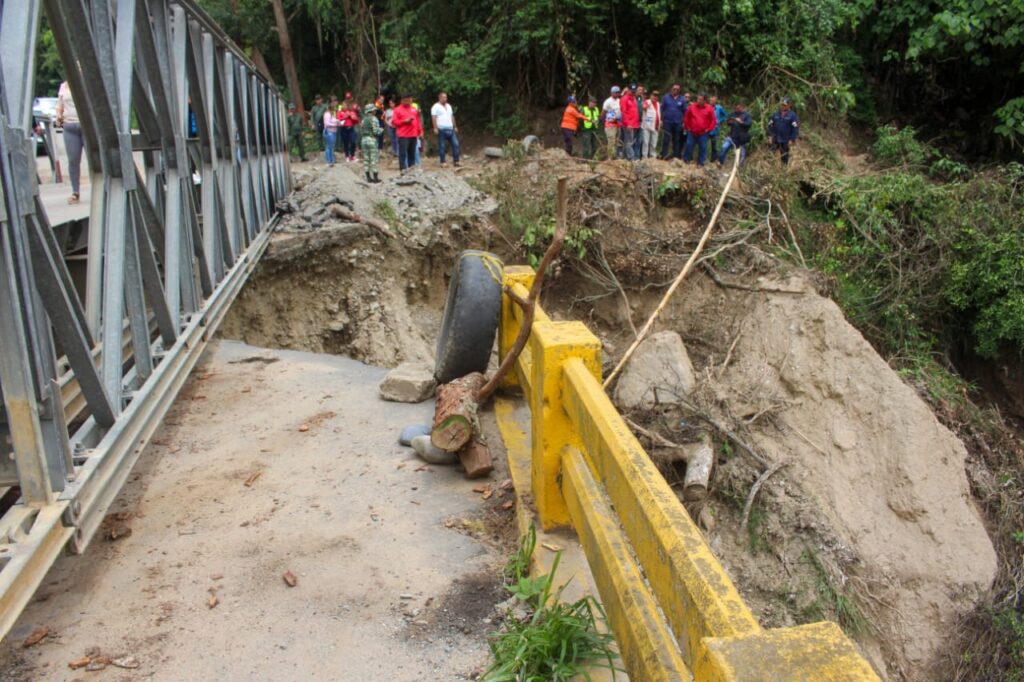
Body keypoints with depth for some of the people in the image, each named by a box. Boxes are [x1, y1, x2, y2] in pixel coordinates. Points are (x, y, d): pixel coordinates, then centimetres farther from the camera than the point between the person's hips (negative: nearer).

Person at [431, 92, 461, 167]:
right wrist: (435, 128, -17)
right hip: (442, 130, -6)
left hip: (450, 129, 6)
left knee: (455, 144, 0)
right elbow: (434, 118, -8)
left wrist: (455, 127, 17)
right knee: (442, 146, -3)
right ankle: (442, 162, 4)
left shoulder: (449, 106, 19)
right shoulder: (436, 107, -1)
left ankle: (456, 161, 4)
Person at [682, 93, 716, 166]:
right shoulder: (692, 107, -1)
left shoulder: (709, 109, -4)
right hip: (692, 132, 1)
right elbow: (686, 117, 9)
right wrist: (687, 127, 6)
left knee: (702, 148, 2)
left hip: (703, 133, -1)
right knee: (689, 146, 4)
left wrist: (708, 129, -4)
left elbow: (713, 120, 0)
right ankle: (685, 160, 16)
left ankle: (700, 163, 10)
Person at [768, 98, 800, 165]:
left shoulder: (793, 115, -8)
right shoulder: (776, 114, 5)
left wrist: (792, 140, -15)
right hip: (775, 139, 3)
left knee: (784, 156, 9)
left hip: (786, 141, -3)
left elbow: (795, 128, -11)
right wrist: (770, 135, 1)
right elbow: (770, 125, 10)